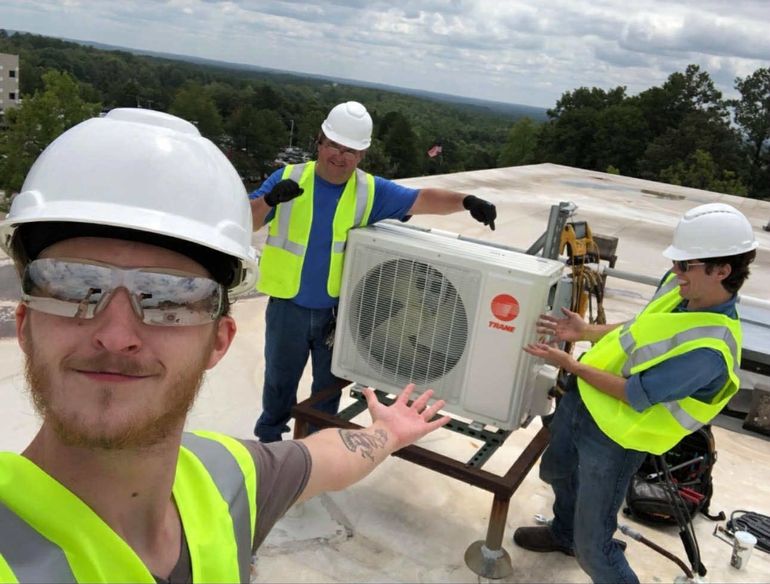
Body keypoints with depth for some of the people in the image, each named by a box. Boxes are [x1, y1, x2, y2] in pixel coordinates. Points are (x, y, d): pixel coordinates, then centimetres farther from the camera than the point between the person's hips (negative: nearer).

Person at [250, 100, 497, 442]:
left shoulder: (370, 191, -4)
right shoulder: (289, 177, -8)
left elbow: (423, 199, -8)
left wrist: (465, 201, -25)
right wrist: (269, 200, -31)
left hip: (339, 310, 1)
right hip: (288, 308, -1)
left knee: (328, 387, 19)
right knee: (279, 383, 18)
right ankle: (267, 442, 42)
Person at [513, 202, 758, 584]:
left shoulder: (710, 351, -33)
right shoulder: (678, 287, -8)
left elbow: (634, 395, -26)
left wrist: (571, 365, -19)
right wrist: (584, 332, -2)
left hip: (612, 442, -9)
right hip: (582, 400, 9)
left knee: (592, 548, 1)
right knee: (555, 470, 34)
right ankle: (564, 534, 63)